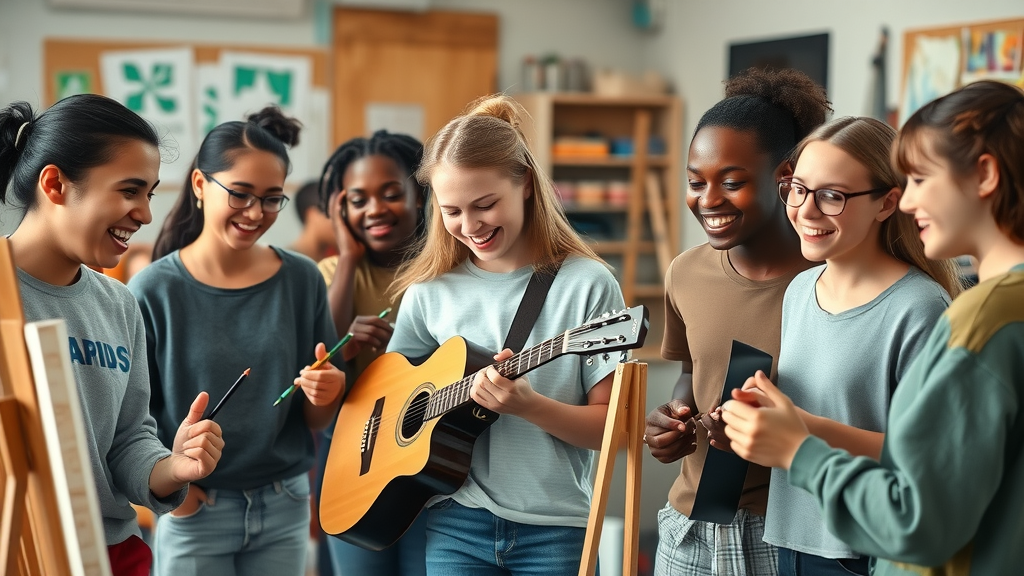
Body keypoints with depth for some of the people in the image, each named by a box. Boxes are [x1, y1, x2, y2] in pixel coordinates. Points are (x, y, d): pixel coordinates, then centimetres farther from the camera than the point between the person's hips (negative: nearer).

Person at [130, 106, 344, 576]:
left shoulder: (302, 280, -3)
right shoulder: (154, 290, -10)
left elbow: (316, 420, 3)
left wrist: (327, 392, -17)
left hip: (286, 506, 3)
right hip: (193, 511, -2)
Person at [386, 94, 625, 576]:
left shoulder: (588, 284, -7)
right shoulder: (431, 291, 1)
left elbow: (610, 426, -7)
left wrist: (526, 405, -21)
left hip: (556, 530, -2)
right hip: (456, 523, 2)